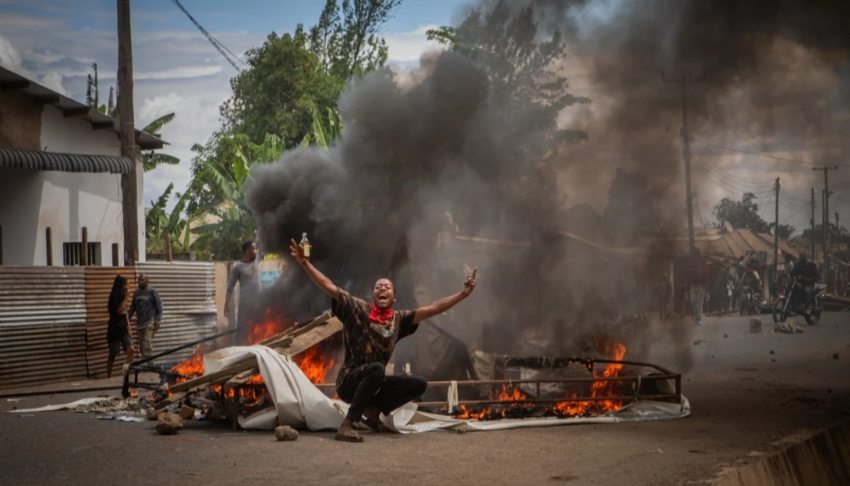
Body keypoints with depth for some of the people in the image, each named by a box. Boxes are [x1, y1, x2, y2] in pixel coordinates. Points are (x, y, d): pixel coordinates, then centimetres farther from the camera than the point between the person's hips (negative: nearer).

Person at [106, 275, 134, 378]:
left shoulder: (121, 296, 11)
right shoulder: (114, 296, -13)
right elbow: (120, 310, -22)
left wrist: (128, 327, 6)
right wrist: (126, 296, -19)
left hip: (123, 328, 7)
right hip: (115, 329, -7)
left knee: (130, 349, -8)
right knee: (113, 355, 3)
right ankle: (108, 377, 14)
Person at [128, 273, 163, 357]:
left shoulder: (152, 292, -6)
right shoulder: (136, 292, 9)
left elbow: (159, 306, -5)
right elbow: (133, 307, 17)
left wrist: (157, 321, -10)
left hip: (149, 323, -6)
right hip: (139, 323, 6)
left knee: (146, 344, -15)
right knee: (141, 346, 7)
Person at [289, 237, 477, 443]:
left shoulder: (398, 319, 5)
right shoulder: (357, 309, -7)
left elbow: (432, 309, 3)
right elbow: (330, 287, -16)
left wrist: (462, 294, -3)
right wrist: (305, 264, -26)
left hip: (373, 383, 5)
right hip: (349, 381, -5)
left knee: (419, 384, -10)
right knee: (376, 368, -37)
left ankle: (373, 409, -1)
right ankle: (346, 424, -31)